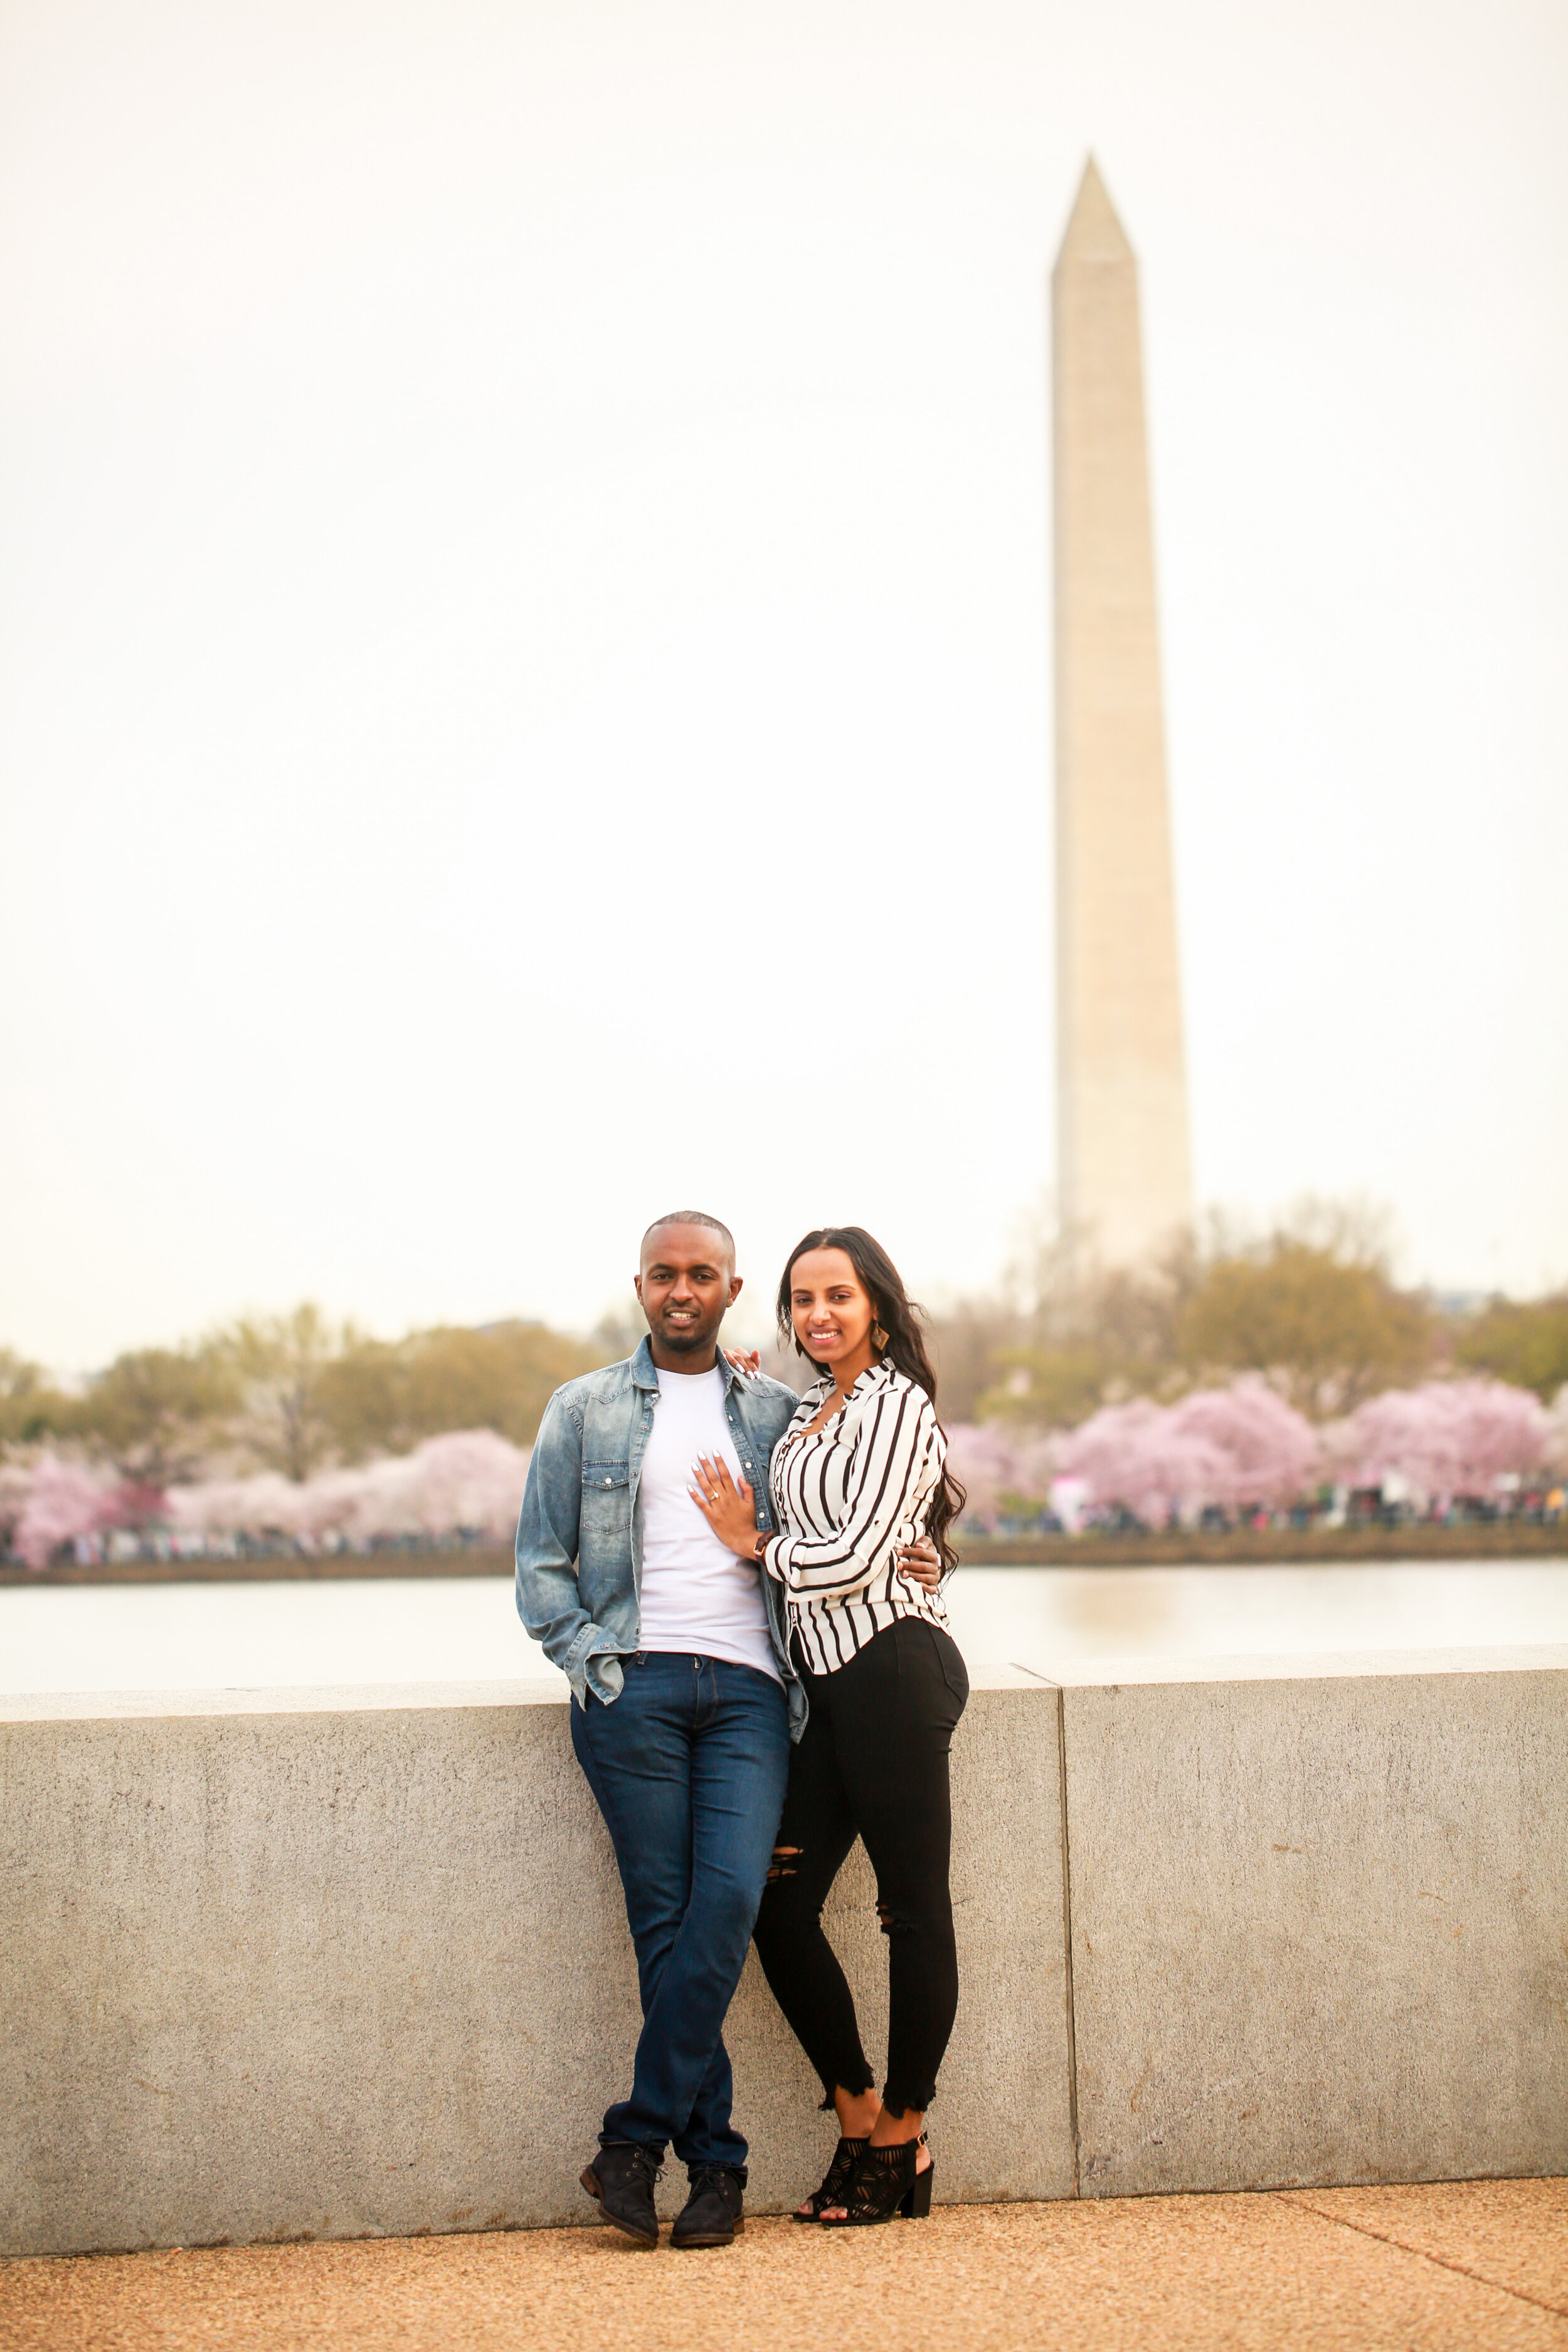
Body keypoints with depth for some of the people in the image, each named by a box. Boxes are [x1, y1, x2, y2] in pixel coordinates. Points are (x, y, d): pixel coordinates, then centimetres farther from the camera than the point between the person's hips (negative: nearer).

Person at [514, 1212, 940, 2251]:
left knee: (731, 1897, -16)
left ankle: (636, 2141, -7)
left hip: (750, 1687, 1)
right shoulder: (585, 1408, 13)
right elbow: (541, 1560, 11)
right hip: (635, 1686, -1)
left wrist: (916, 1559, 5)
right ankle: (714, 2163, 4)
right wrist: (590, 1654, -4)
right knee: (667, 1920, -4)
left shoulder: (777, 1412, 17)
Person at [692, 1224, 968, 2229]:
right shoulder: (805, 1411, 18)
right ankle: (859, 2117, 16)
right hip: (827, 1679, 8)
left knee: (914, 1907, 1)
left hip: (892, 1667, -8)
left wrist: (755, 1544, 1)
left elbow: (859, 1556, -13)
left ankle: (904, 2137, 10)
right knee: (781, 1903, 4)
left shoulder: (896, 1405, -6)